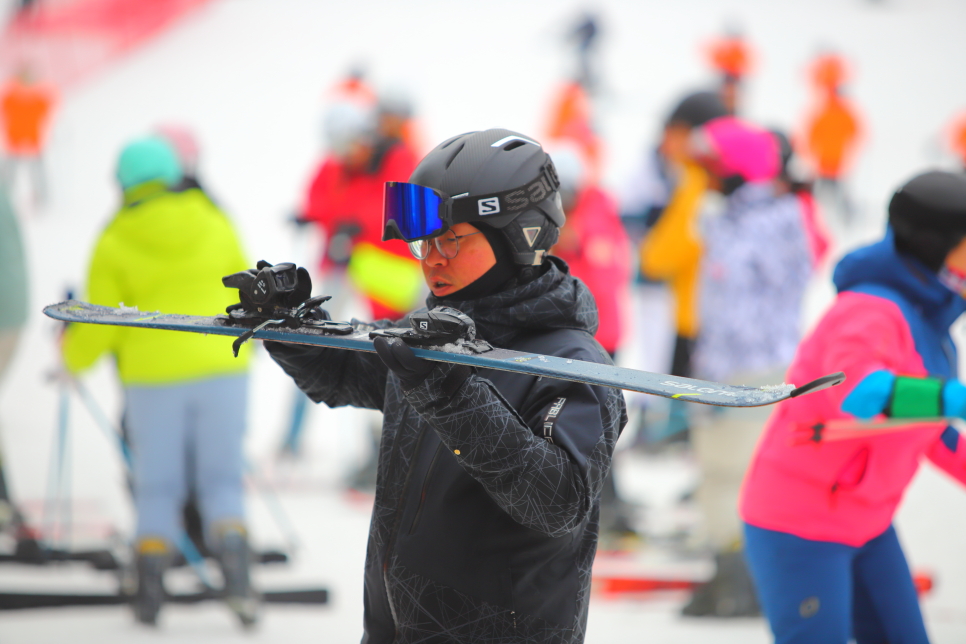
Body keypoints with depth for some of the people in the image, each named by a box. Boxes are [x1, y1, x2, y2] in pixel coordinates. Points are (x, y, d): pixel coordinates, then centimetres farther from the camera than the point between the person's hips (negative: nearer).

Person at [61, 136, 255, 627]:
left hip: (153, 375, -1)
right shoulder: (213, 224, 3)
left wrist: (72, 356, 17)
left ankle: (150, 591, 8)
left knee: (157, 486, 10)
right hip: (221, 367, 1)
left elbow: (99, 328, -3)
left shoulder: (115, 244, -4)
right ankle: (235, 576, -9)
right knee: (222, 480, 8)